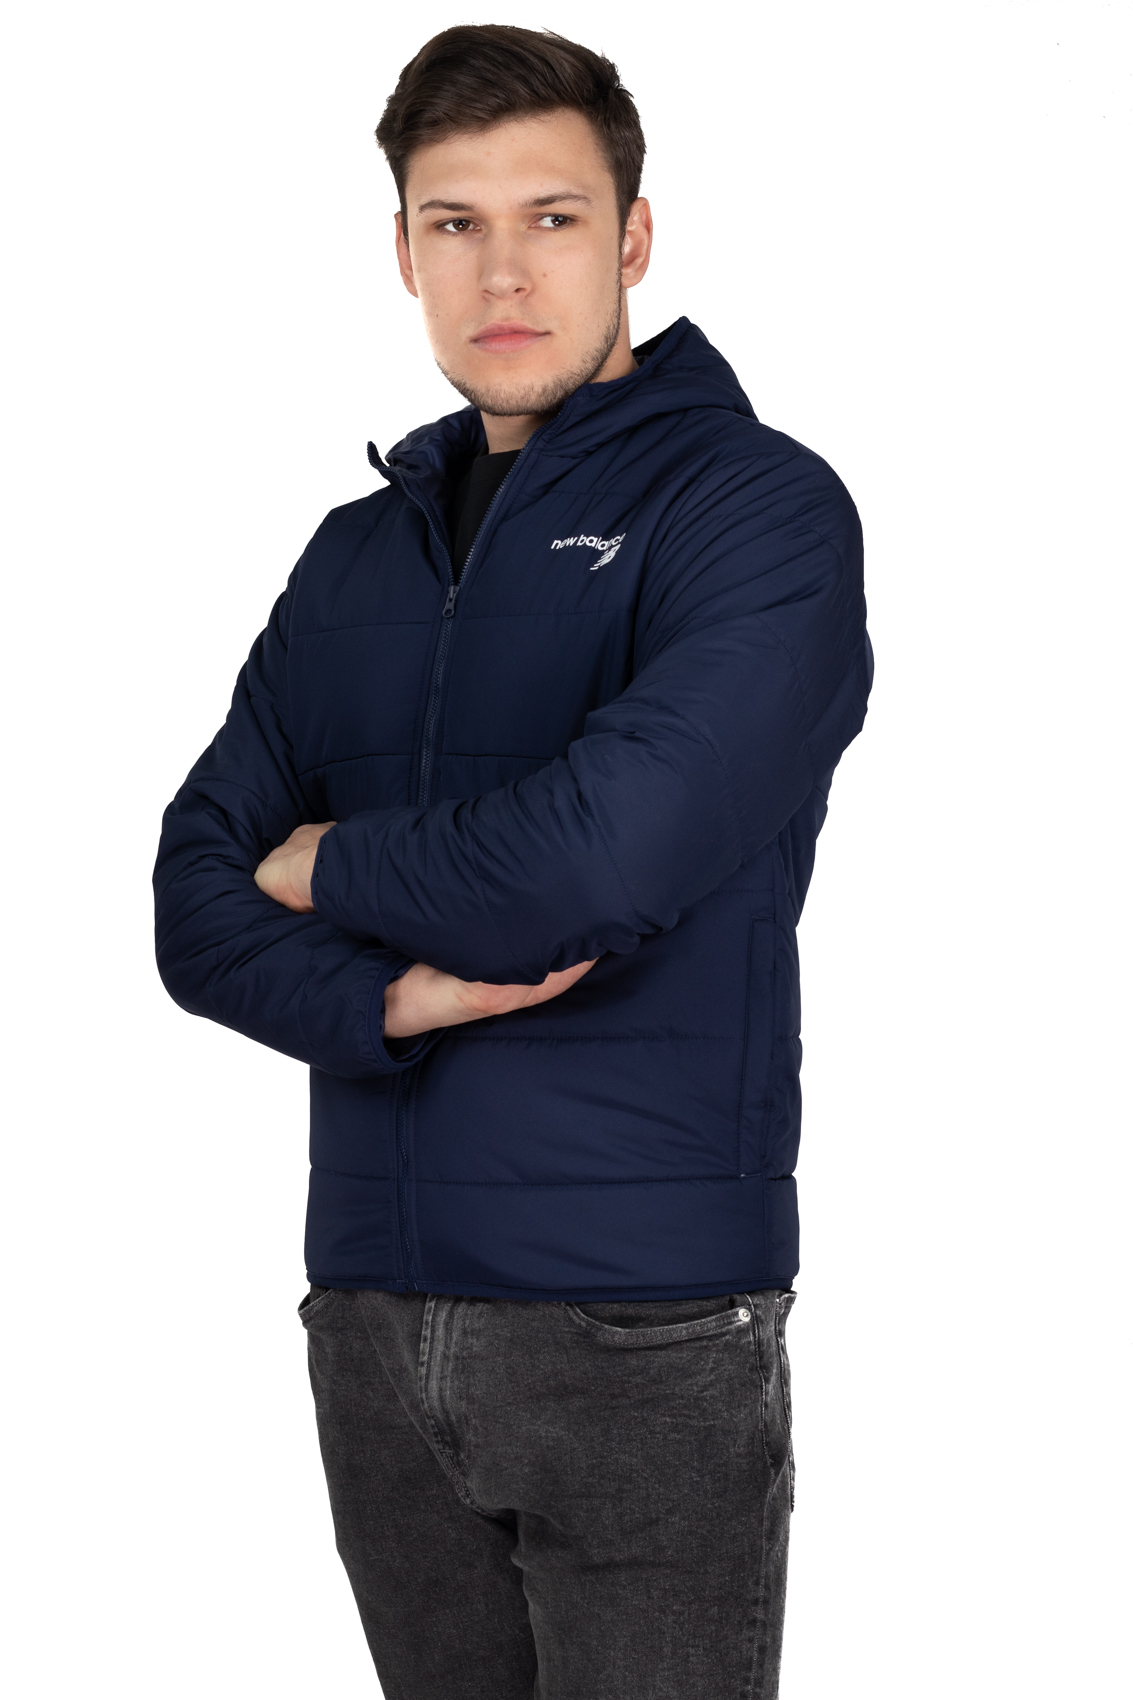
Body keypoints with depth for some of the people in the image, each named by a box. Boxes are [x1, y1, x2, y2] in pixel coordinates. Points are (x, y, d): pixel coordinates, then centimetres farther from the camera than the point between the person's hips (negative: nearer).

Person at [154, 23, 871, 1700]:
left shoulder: (754, 507, -6)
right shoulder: (360, 554, 13)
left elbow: (612, 853, -20)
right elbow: (197, 896, 8)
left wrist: (334, 870, -3)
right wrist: (386, 998, -13)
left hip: (644, 1326, -5)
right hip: (375, 1313, 6)